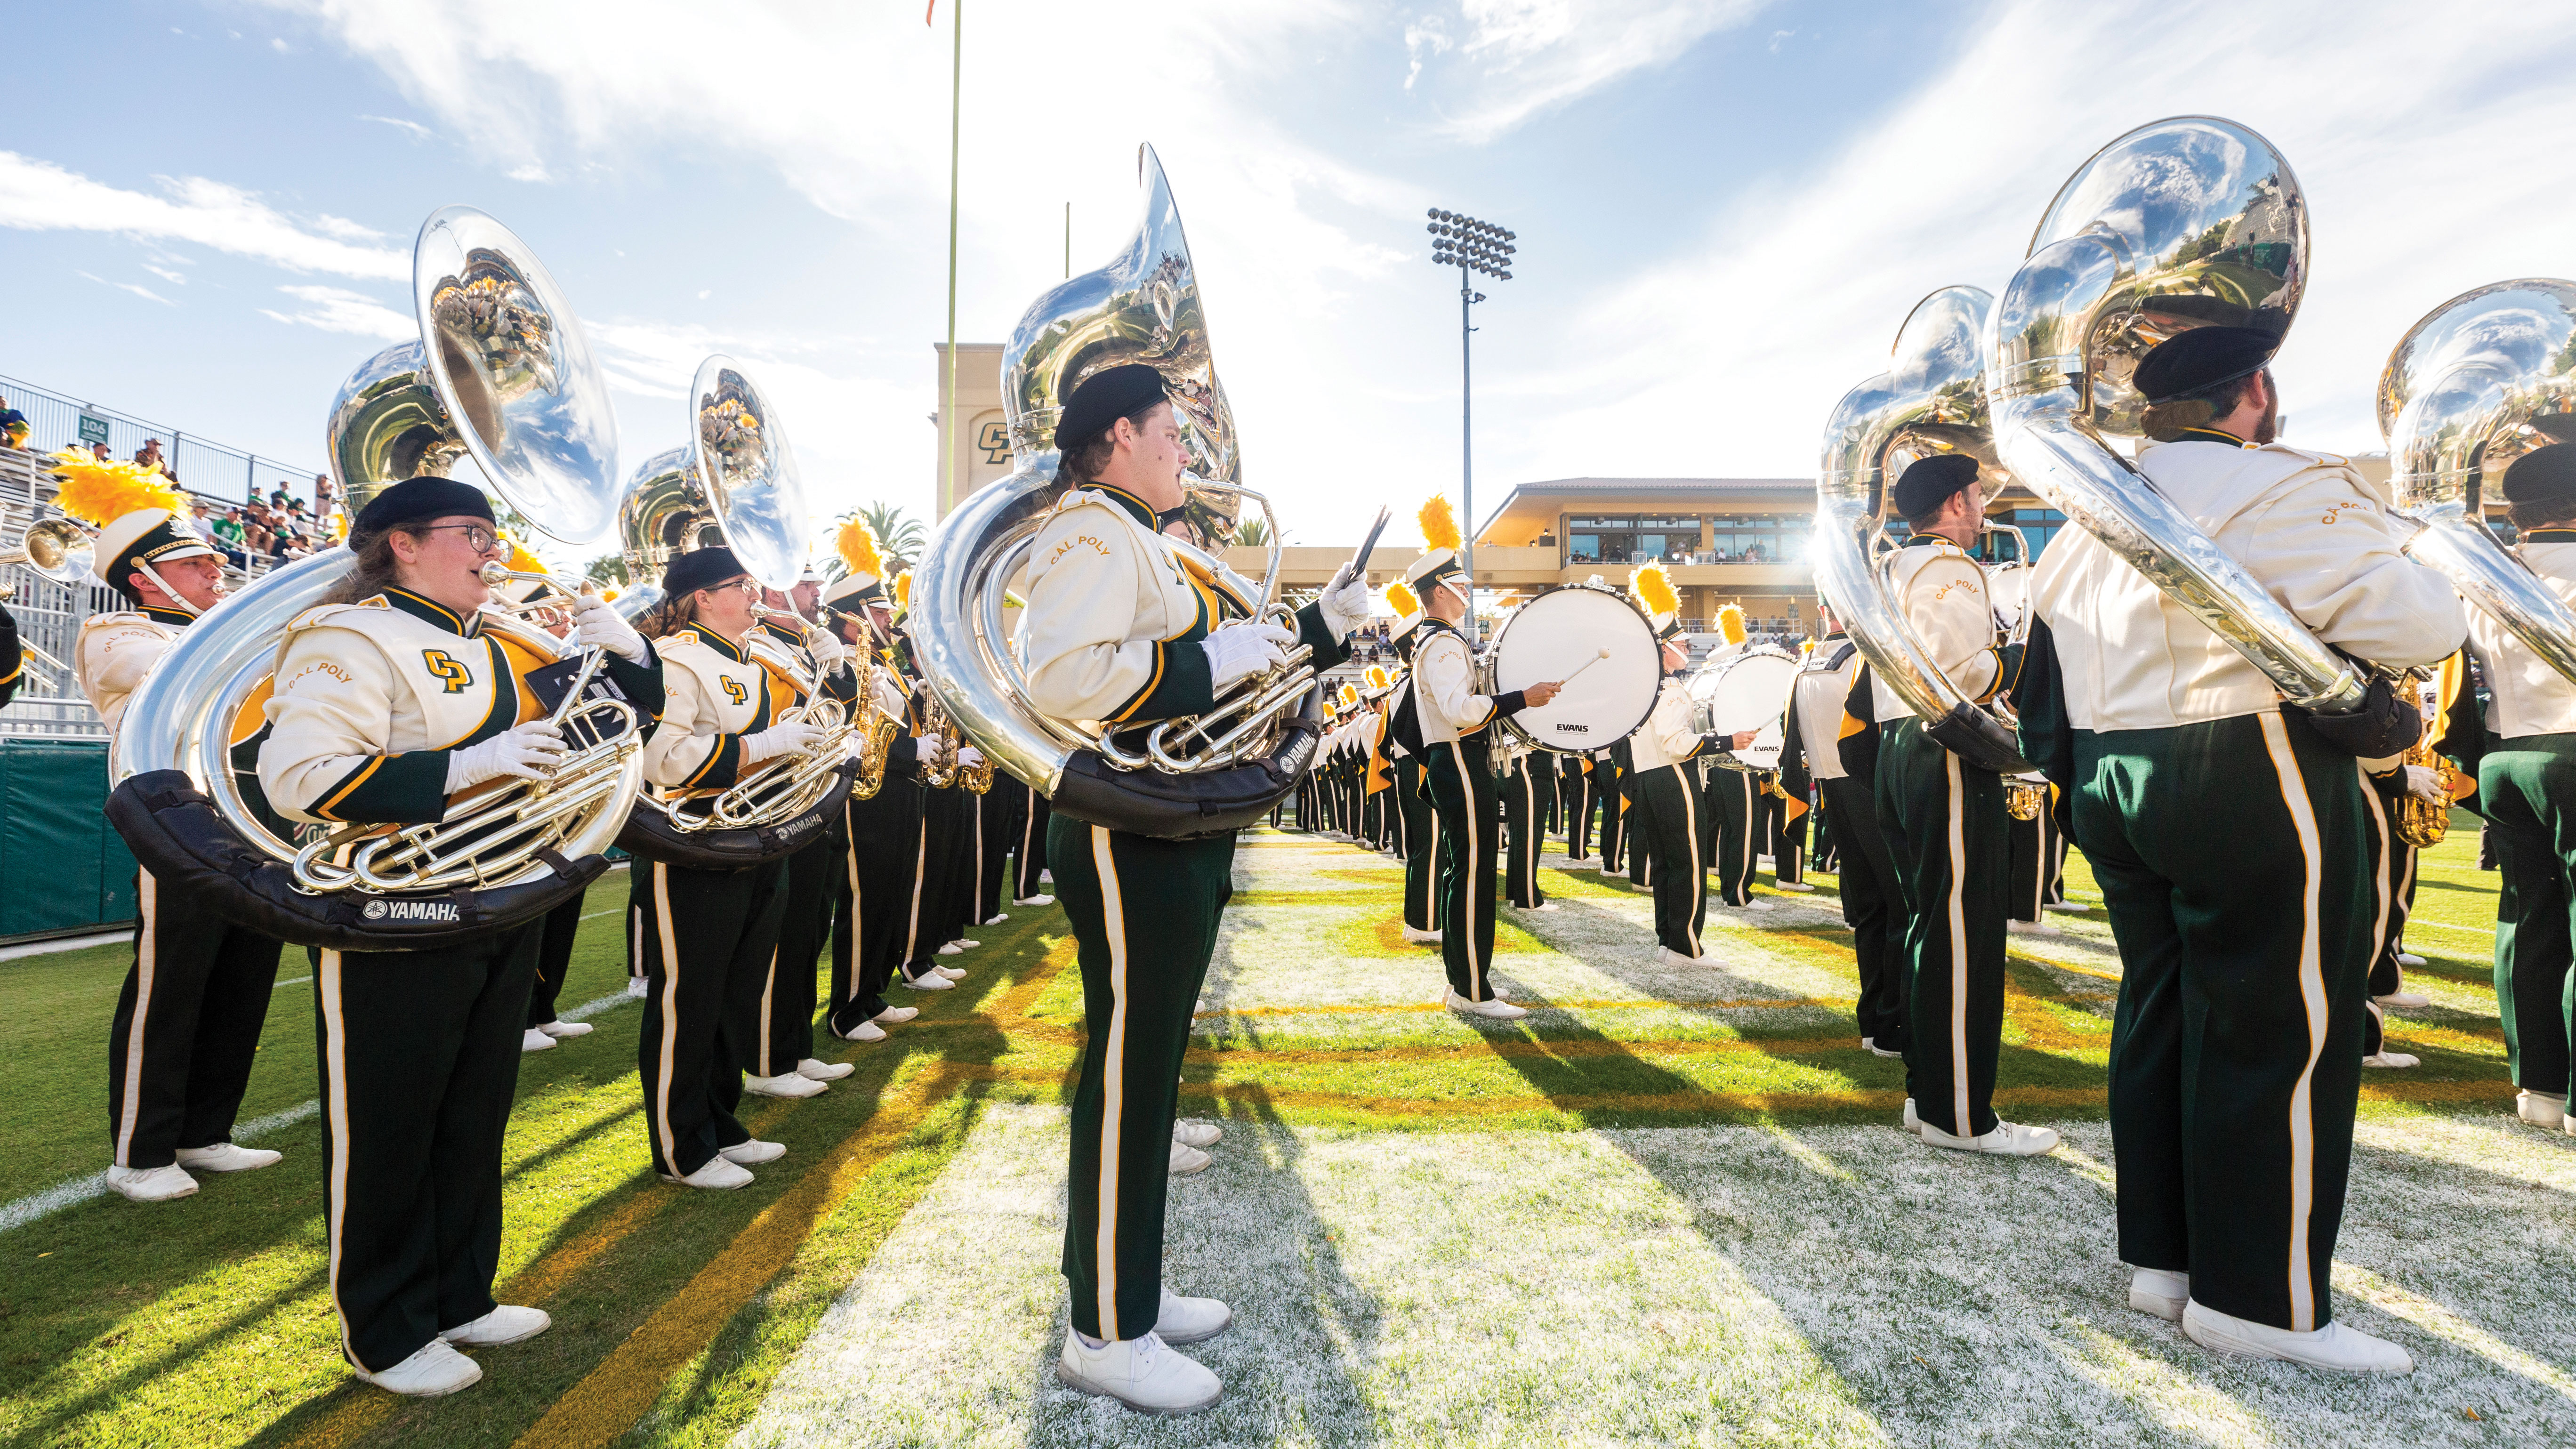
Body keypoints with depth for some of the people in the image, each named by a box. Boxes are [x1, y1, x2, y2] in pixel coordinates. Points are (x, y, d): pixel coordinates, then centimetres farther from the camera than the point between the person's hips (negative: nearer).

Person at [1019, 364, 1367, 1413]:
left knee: (1149, 1066, 17)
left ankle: (1129, 1286, 32)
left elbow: (1222, 677, 25)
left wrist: (1321, 626, 14)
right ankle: (1107, 1335, 13)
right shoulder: (1091, 532, -11)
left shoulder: (1141, 542, 23)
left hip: (1177, 841, 11)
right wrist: (1207, 660, -22)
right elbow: (1059, 674, -28)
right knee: (1126, 1075, -2)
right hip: (1129, 843, -11)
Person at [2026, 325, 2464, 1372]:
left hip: (2113, 785, 8)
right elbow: (2420, 628, -14)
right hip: (2247, 786, -8)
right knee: (2282, 1036, 2)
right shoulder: (2290, 492, -11)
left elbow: (2043, 627, 17)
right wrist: (2382, 557, 5)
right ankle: (2260, 1301, 11)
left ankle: (2160, 1258, 26)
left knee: (2160, 1010, 15)